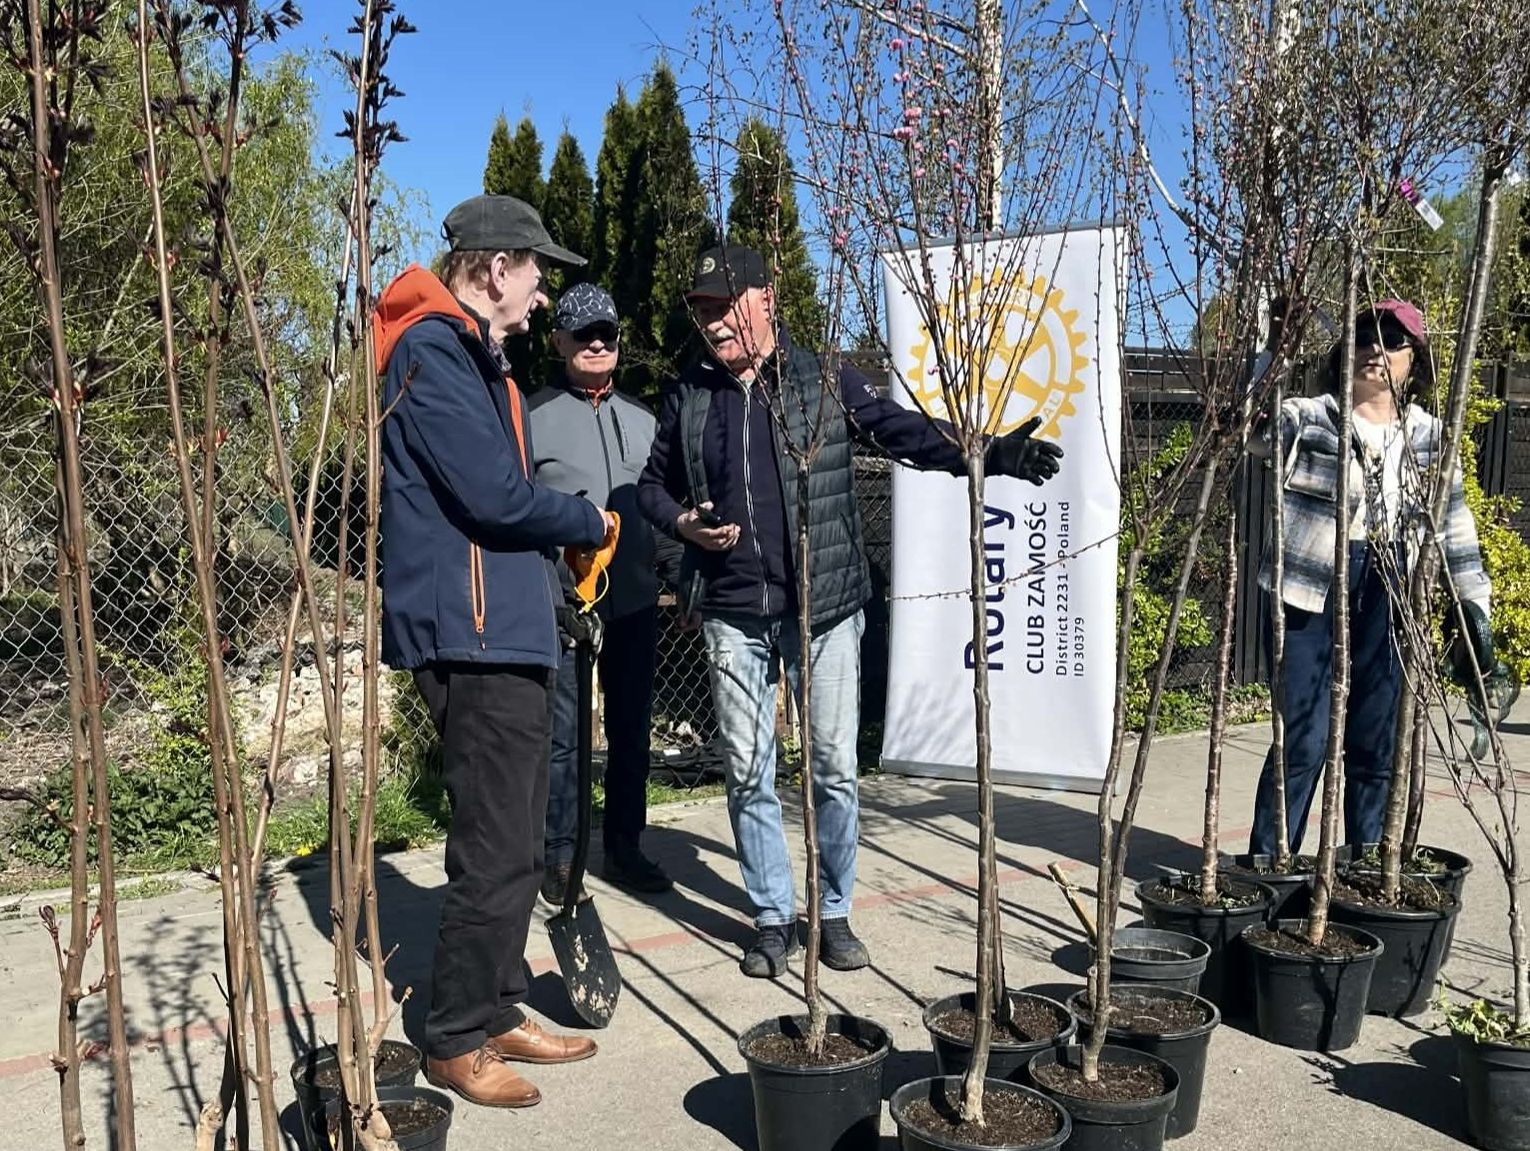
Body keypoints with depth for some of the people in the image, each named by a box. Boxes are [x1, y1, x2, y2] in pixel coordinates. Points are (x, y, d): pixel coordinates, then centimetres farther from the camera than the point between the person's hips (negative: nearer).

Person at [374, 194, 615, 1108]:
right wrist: (589, 524, -4)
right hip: (475, 631, -10)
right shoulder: (434, 350, -13)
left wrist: (563, 537, 3)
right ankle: (457, 1041, 11)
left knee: (514, 844, 16)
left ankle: (497, 1011, 27)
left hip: (501, 628, 11)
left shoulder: (469, 352, 20)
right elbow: (496, 496, -20)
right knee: (496, 851, -3)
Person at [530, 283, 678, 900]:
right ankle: (560, 856, 15)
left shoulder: (641, 419, 14)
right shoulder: (534, 416, -3)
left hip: (635, 601, 5)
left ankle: (624, 848, 26)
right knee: (564, 733, -1)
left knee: (631, 730, 12)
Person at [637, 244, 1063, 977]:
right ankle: (772, 918, 22)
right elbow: (653, 485, 18)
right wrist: (684, 523, -4)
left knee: (834, 766, 4)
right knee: (747, 772, 6)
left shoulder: (824, 381, 1)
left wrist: (986, 455, -24)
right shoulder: (688, 397, 8)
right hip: (734, 614, 2)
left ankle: (834, 913, 22)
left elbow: (903, 432, -7)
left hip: (824, 610, -2)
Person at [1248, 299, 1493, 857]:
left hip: (1386, 602, 4)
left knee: (1376, 744, 11)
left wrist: (1475, 608, 7)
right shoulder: (1306, 418, -2)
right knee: (1303, 739, -3)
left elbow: (1454, 523, 10)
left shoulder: (1427, 435, 9)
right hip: (1310, 594, -4)